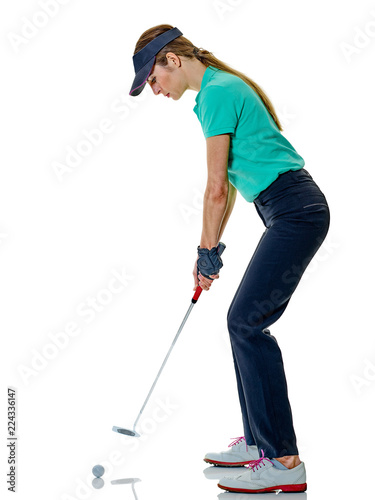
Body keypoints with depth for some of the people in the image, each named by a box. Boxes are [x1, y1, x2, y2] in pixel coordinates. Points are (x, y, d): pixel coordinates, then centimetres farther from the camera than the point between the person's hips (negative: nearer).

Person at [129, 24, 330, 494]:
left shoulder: (216, 93, -12)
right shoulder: (220, 88, 20)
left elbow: (216, 190, -13)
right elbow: (229, 186, 20)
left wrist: (209, 251, -2)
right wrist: (207, 250, 19)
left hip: (294, 212, -10)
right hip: (293, 212, 10)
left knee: (246, 322, -13)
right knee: (247, 322, 10)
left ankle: (284, 461, -9)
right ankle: (258, 441, 19)